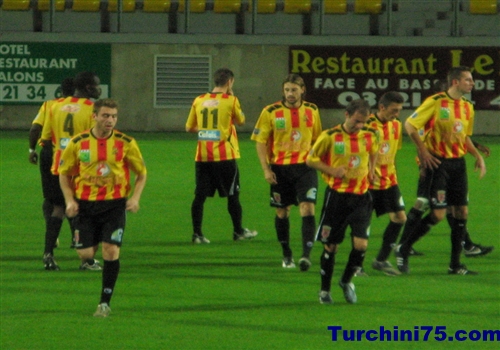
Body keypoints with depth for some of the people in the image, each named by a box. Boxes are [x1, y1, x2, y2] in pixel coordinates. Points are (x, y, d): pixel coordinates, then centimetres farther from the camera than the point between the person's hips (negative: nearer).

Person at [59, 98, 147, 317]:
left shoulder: (126, 143, -3)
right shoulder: (78, 143, -2)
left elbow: (141, 173, 8)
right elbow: (64, 173, 9)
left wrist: (135, 197, -8)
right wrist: (70, 200, -6)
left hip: (114, 204, -1)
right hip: (85, 204, 1)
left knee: (111, 250, -13)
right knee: (85, 254, -2)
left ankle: (105, 303, -2)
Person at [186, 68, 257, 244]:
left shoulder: (199, 100, 5)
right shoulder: (230, 100, -6)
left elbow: (189, 127, 10)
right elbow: (241, 120, 11)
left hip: (202, 156, 3)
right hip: (224, 155, -3)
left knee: (200, 195, 4)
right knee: (232, 195, 9)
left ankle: (197, 234, 0)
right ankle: (238, 231, 18)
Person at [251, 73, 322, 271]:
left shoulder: (312, 111, 5)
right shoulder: (271, 112, -3)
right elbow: (260, 141, -1)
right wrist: (266, 169, -8)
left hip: (305, 167, 0)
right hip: (280, 168, 0)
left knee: (307, 208, -14)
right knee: (282, 212, 8)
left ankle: (306, 254, -19)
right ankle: (286, 255, 23)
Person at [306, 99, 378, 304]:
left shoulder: (370, 136, 1)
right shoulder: (330, 137, -9)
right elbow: (311, 160, -1)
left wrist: (371, 169, 9)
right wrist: (332, 170, -15)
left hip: (361, 196, 2)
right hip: (336, 196, -2)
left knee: (361, 244, -10)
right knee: (331, 245, 4)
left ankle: (347, 281, 16)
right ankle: (325, 290, 20)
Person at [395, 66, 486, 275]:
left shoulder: (467, 107, 10)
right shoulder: (435, 102, -11)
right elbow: (410, 125, -9)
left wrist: (478, 156, 10)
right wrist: (423, 150, -13)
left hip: (458, 162, 7)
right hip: (438, 162, -7)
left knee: (461, 212, 4)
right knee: (438, 214, -11)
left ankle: (455, 264, 12)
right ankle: (403, 250, 6)